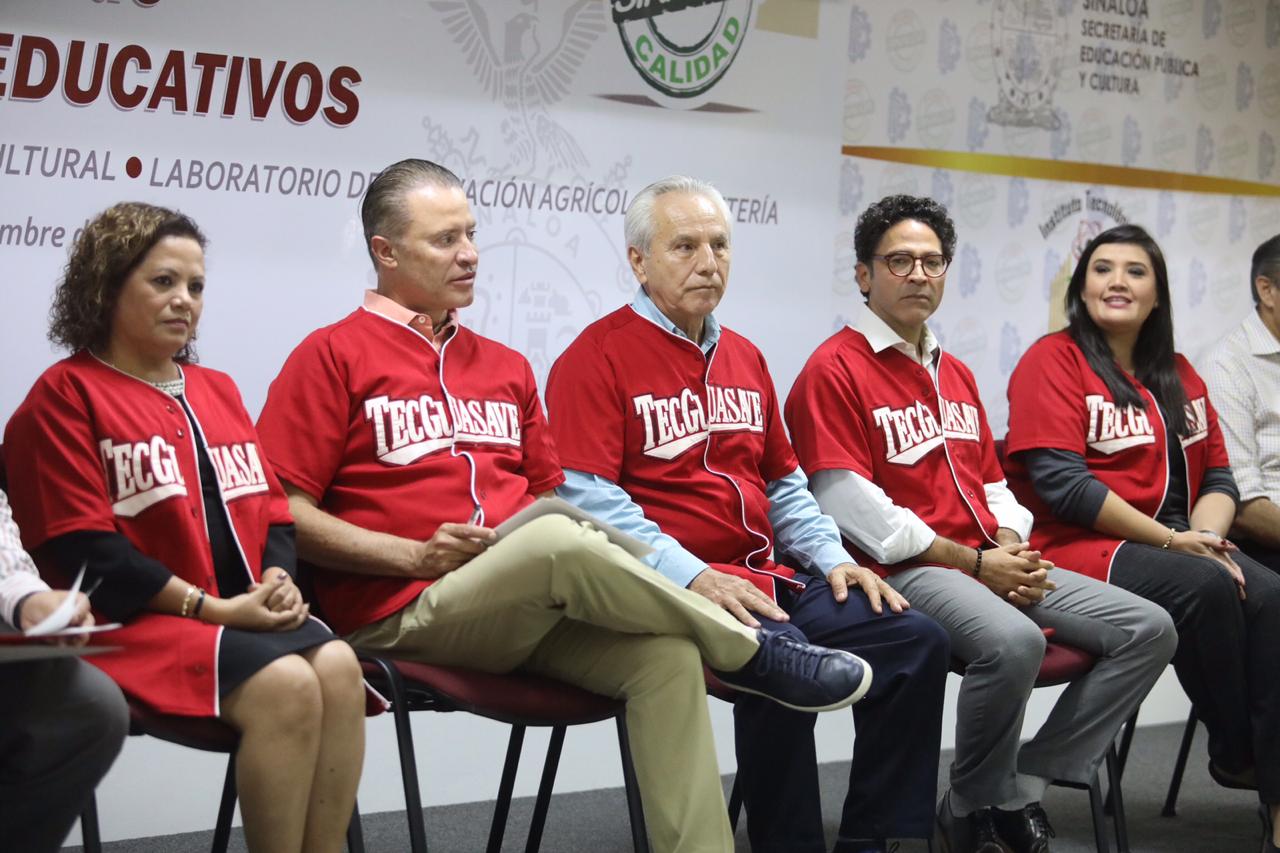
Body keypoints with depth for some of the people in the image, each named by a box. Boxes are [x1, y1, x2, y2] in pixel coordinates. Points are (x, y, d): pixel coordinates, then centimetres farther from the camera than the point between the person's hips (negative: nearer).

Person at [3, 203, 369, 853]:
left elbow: (273, 511, 19)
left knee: (337, 666, -25)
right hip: (135, 621, -6)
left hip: (246, 613, 6)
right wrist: (211, 607, -15)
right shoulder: (66, 395, 1)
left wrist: (277, 580, -5)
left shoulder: (218, 390, 22)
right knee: (285, 686, -30)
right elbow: (83, 548, -9)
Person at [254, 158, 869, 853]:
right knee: (558, 541, -33)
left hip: (529, 608, 6)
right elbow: (283, 512, -5)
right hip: (403, 615, -6)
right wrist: (417, 555, -14)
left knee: (665, 655, -22)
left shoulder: (506, 367, 21)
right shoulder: (331, 356, 2)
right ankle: (751, 653, -13)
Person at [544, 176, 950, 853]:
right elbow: (587, 497, -14)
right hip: (672, 588, -8)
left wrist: (833, 558, 8)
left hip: (768, 577, 8)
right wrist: (692, 575, -21)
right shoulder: (597, 356, -5)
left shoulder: (743, 358, 20)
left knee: (916, 642, -3)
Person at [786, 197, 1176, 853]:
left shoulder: (955, 374, 23)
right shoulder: (834, 370, -4)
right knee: (1013, 641, -37)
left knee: (1148, 629, -5)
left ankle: (1024, 787, -2)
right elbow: (847, 503, -13)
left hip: (992, 563, 9)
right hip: (904, 571, -8)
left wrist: (1012, 550, -2)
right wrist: (971, 562, -13)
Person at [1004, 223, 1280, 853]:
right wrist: (1170, 540, -14)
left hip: (1178, 550, 6)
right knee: (1207, 588, -31)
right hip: (1079, 551, -6)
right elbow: (1060, 481, -13)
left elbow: (1218, 477, 15)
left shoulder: (1178, 376, 18)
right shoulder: (1054, 360, -2)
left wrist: (1207, 535, -9)